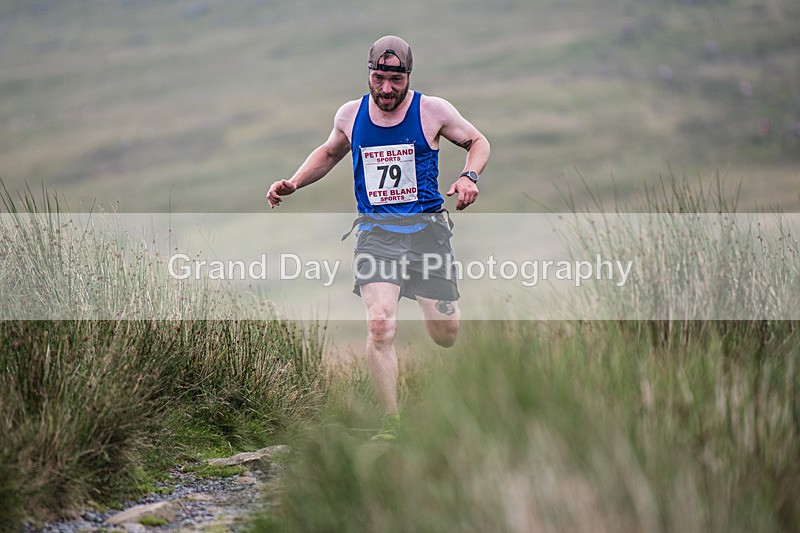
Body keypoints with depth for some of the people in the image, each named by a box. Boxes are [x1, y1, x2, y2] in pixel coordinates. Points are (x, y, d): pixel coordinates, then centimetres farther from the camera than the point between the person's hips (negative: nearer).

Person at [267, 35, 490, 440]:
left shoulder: (433, 111, -2)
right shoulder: (350, 115, 6)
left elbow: (478, 141, 10)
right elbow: (328, 153, 25)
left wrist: (469, 176, -10)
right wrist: (293, 183, 11)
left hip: (426, 228, -1)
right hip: (375, 232, 1)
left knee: (446, 335, 0)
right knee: (380, 325, -20)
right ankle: (390, 423, -11)